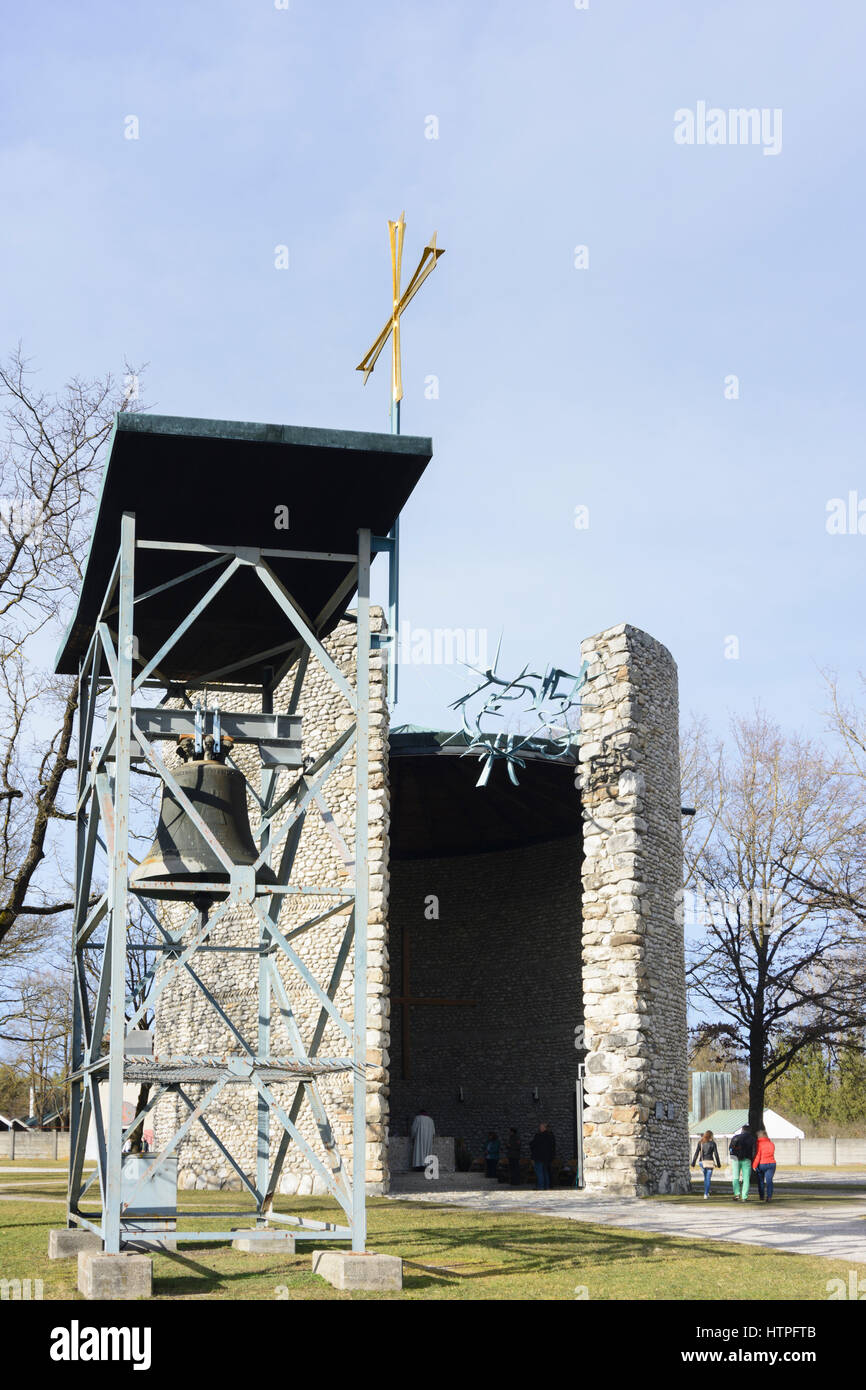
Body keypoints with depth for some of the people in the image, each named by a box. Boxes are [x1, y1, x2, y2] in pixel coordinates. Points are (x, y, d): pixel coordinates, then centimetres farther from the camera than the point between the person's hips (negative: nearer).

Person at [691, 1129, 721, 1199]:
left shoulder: (700, 1142, 6)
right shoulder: (713, 1143, -1)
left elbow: (696, 1153, 2)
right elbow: (716, 1154, -2)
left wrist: (693, 1163, 2)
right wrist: (718, 1164, 5)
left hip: (702, 1162, 3)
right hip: (710, 1162, -3)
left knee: (705, 1178, 20)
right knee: (708, 1179, 1)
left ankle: (707, 1193, 18)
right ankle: (706, 1194, -4)